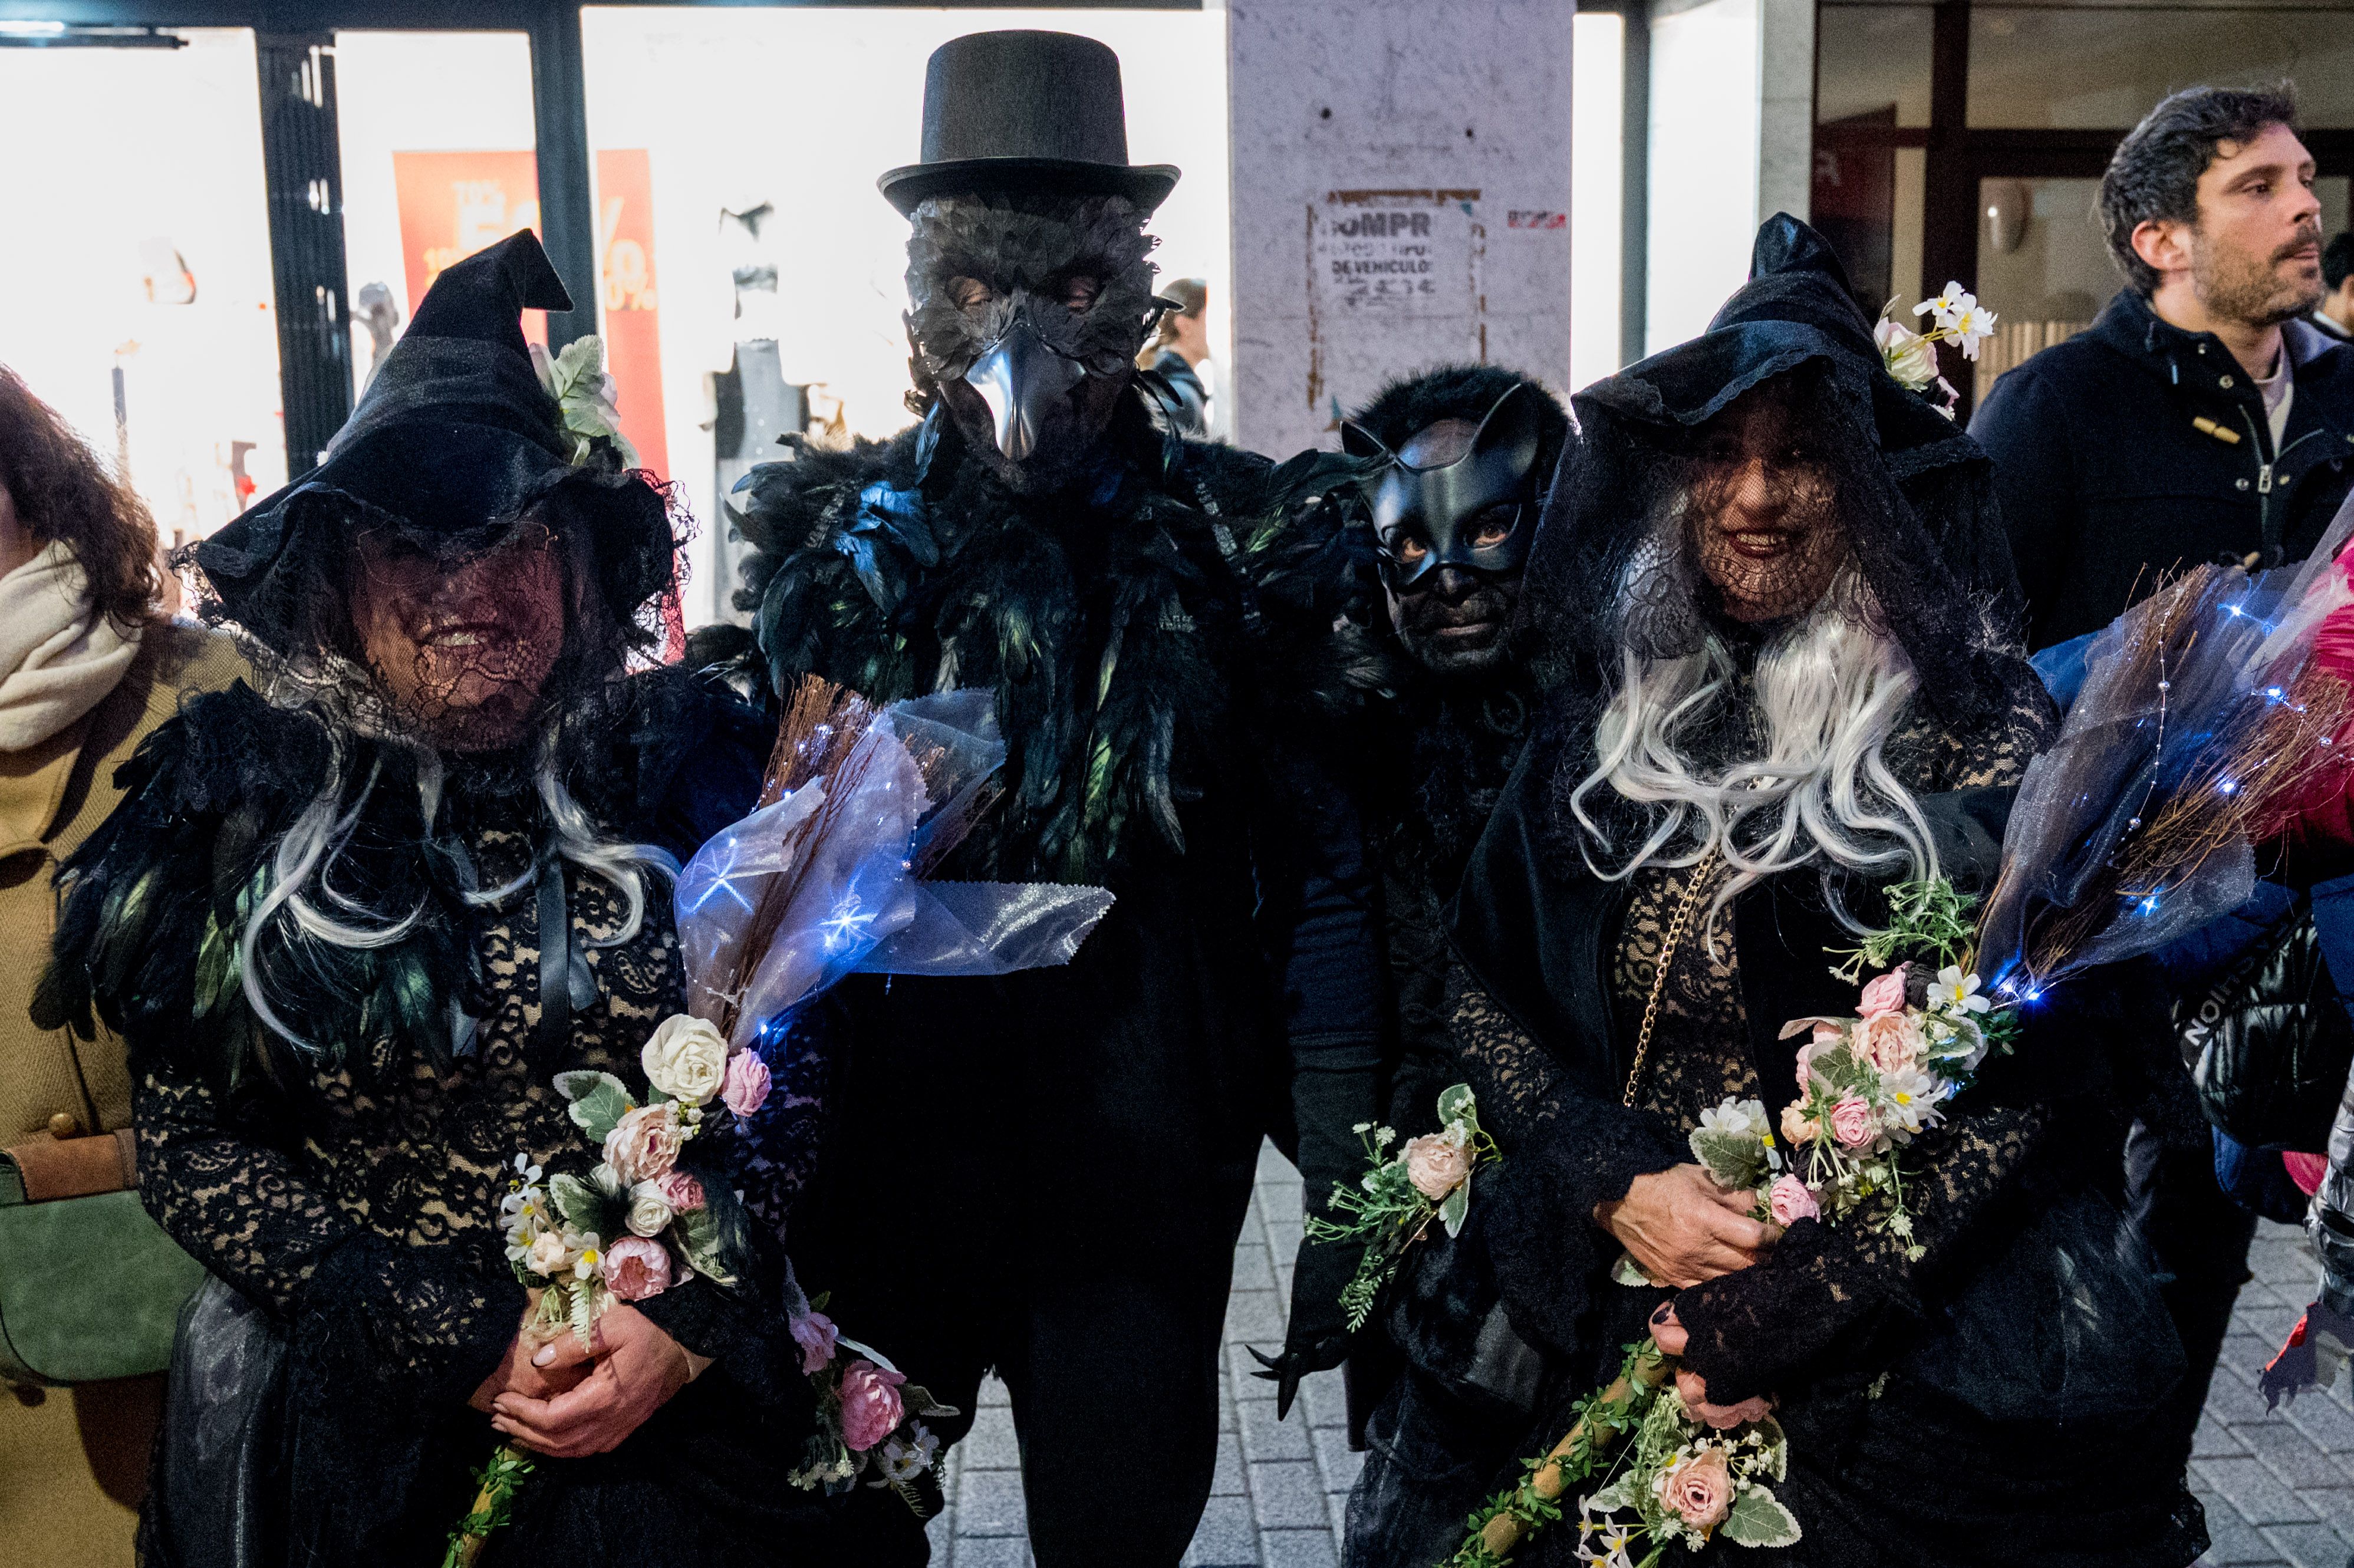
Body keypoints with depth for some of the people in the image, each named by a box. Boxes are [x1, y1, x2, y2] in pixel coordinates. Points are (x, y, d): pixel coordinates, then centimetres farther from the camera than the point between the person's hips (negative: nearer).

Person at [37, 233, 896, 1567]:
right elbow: (190, 1145, -4)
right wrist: (461, 1344, -12)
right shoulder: (247, 795, -4)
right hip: (359, 1443, 0)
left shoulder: (684, 759, -4)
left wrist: (686, 1323, -14)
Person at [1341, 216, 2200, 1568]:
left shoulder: (1974, 735, -9)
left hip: (1888, 1376, -3)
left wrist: (1784, 1312, -16)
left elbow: (2031, 1070, -12)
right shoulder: (1611, 709, 2)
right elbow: (1483, 986, 3)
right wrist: (1618, 1182, -12)